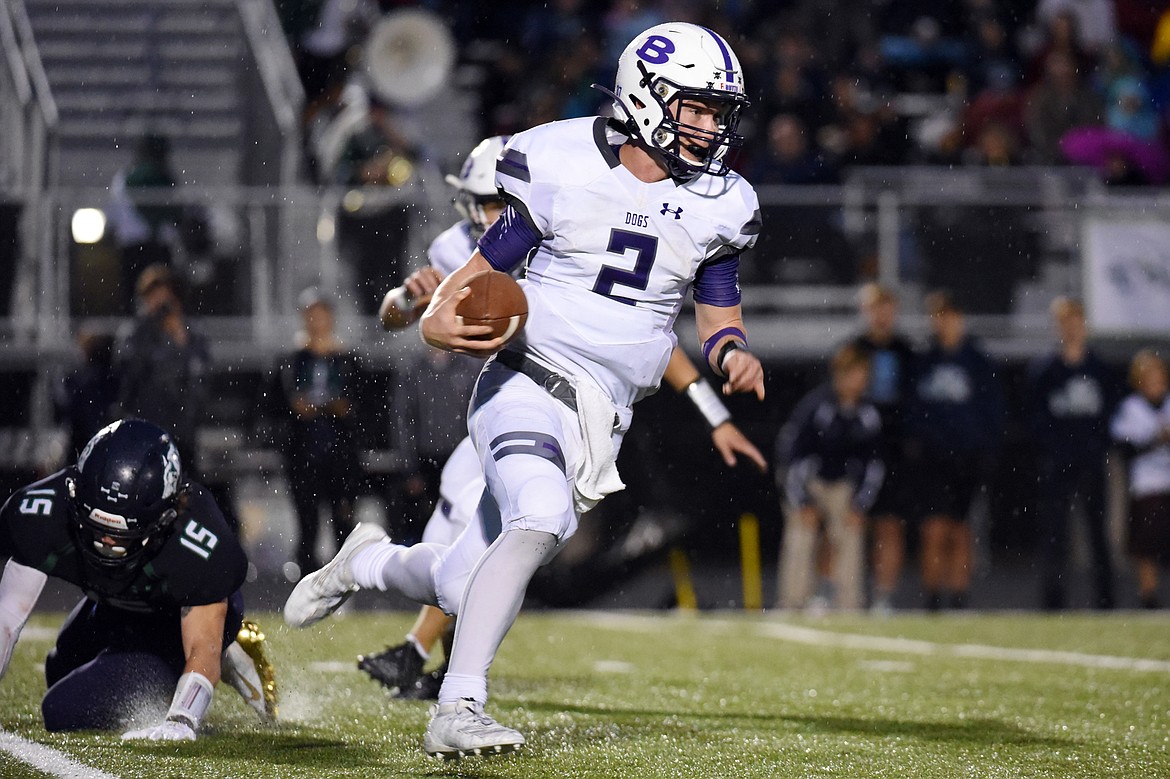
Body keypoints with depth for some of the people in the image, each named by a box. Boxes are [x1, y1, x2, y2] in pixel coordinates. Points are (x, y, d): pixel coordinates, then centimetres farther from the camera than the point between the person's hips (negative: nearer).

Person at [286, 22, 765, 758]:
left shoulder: (717, 207, 4)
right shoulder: (562, 168, -7)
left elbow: (718, 314, 14)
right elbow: (485, 266, 1)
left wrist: (734, 352, -9)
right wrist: (439, 321, -19)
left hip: (603, 421, 5)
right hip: (526, 385, -5)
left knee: (467, 589, 5)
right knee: (541, 517, -34)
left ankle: (370, 562, 40)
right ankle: (457, 710, -29)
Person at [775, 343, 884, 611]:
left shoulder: (868, 414, -6)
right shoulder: (815, 404, -20)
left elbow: (874, 464, 4)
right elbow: (793, 451, -16)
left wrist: (861, 505, -2)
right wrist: (802, 503, -16)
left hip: (842, 483, 4)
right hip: (806, 482, -4)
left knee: (851, 539, -8)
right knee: (801, 539, -15)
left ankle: (850, 607, -5)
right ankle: (792, 606, -13)